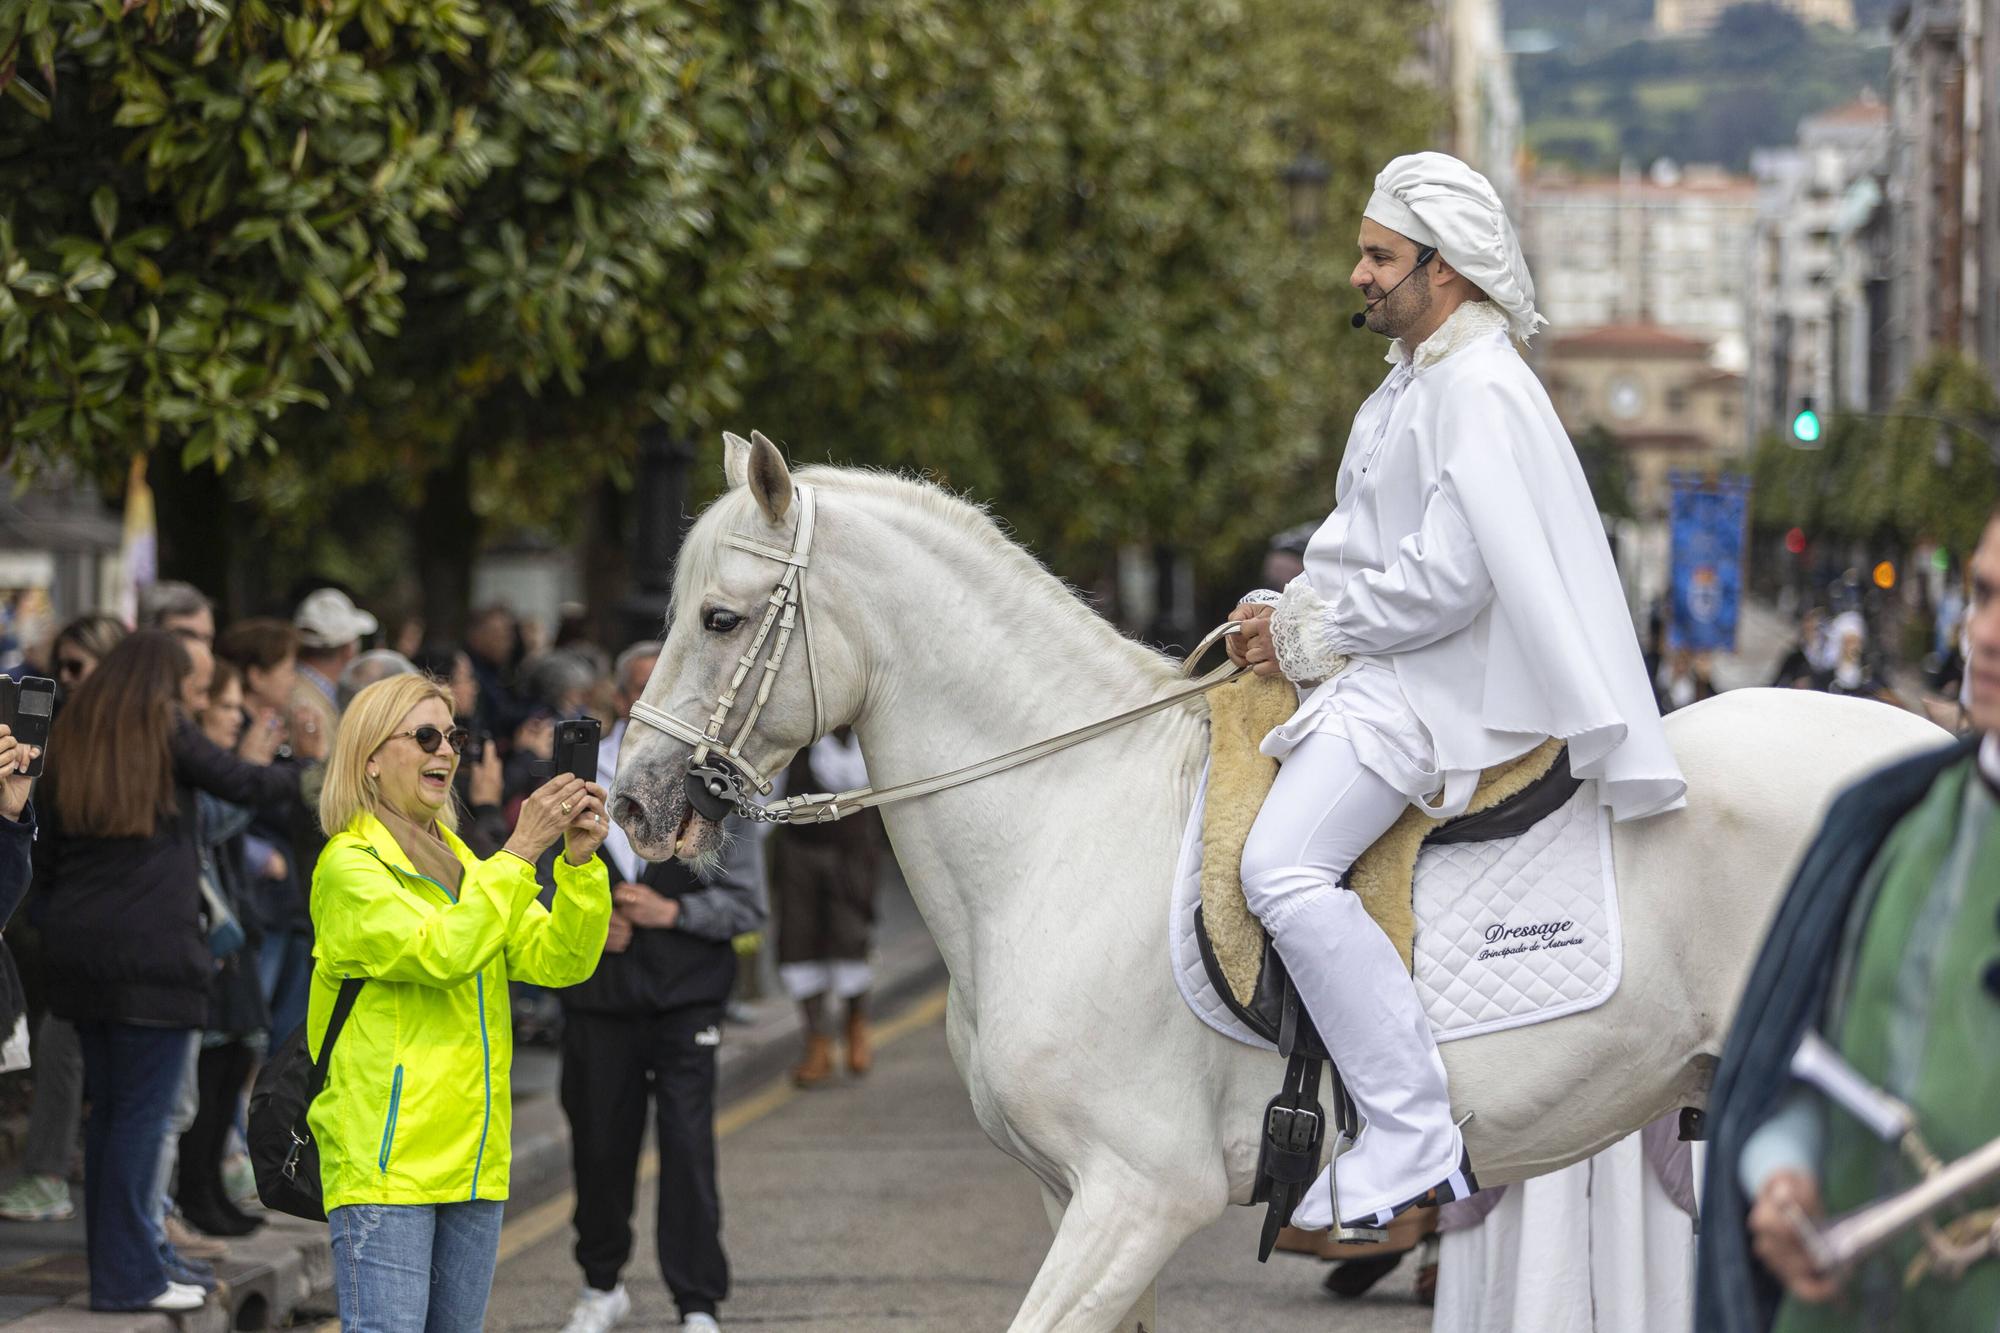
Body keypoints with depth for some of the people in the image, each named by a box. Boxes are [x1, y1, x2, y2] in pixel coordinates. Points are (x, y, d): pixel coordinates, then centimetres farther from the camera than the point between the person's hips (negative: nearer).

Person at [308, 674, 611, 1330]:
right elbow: (440, 952, -20)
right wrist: (520, 852, -21)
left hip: (473, 1165, 8)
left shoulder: (464, 866, 17)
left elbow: (559, 960, 5)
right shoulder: (349, 867, -6)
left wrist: (580, 862, -10)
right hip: (386, 1165, -8)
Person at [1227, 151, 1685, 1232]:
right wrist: (1288, 616, 6)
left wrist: (1309, 635, -12)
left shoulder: (1480, 392, -15)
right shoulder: (1414, 382, 19)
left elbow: (1447, 579, -23)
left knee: (1283, 866, -28)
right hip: (1385, 669, 12)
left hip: (1437, 686, -12)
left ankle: (1414, 1148, -31)